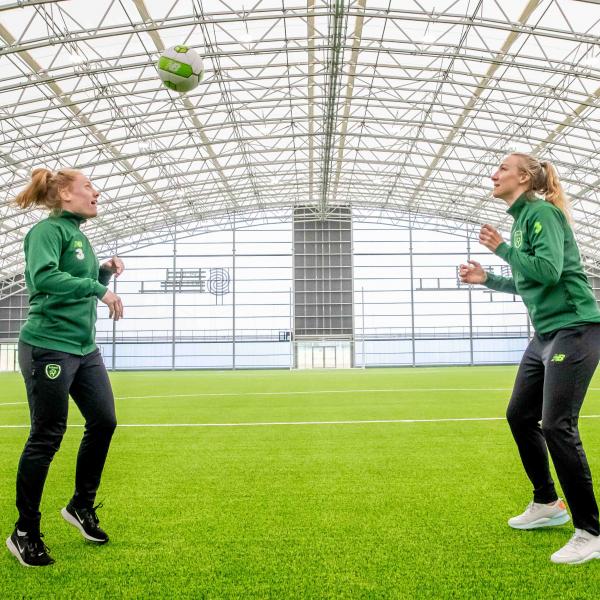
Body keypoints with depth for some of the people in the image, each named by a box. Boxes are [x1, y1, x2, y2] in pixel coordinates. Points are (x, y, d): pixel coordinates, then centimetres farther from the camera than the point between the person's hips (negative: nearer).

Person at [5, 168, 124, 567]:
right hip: (49, 346, -9)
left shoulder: (79, 235, 15)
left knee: (104, 421, 9)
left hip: (83, 347, 9)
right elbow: (43, 277, -28)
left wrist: (106, 272, 5)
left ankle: (81, 506, 29)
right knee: (47, 437, -1)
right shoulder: (49, 229, -11)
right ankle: (25, 534, 16)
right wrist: (99, 288, -27)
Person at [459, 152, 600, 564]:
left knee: (557, 426, -12)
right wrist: (487, 279, 14)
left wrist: (502, 249, -14)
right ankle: (548, 505, 29)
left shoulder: (542, 212, -12)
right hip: (546, 333, 10)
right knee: (520, 415, 13)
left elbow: (549, 272, -25)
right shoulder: (522, 219, 15)